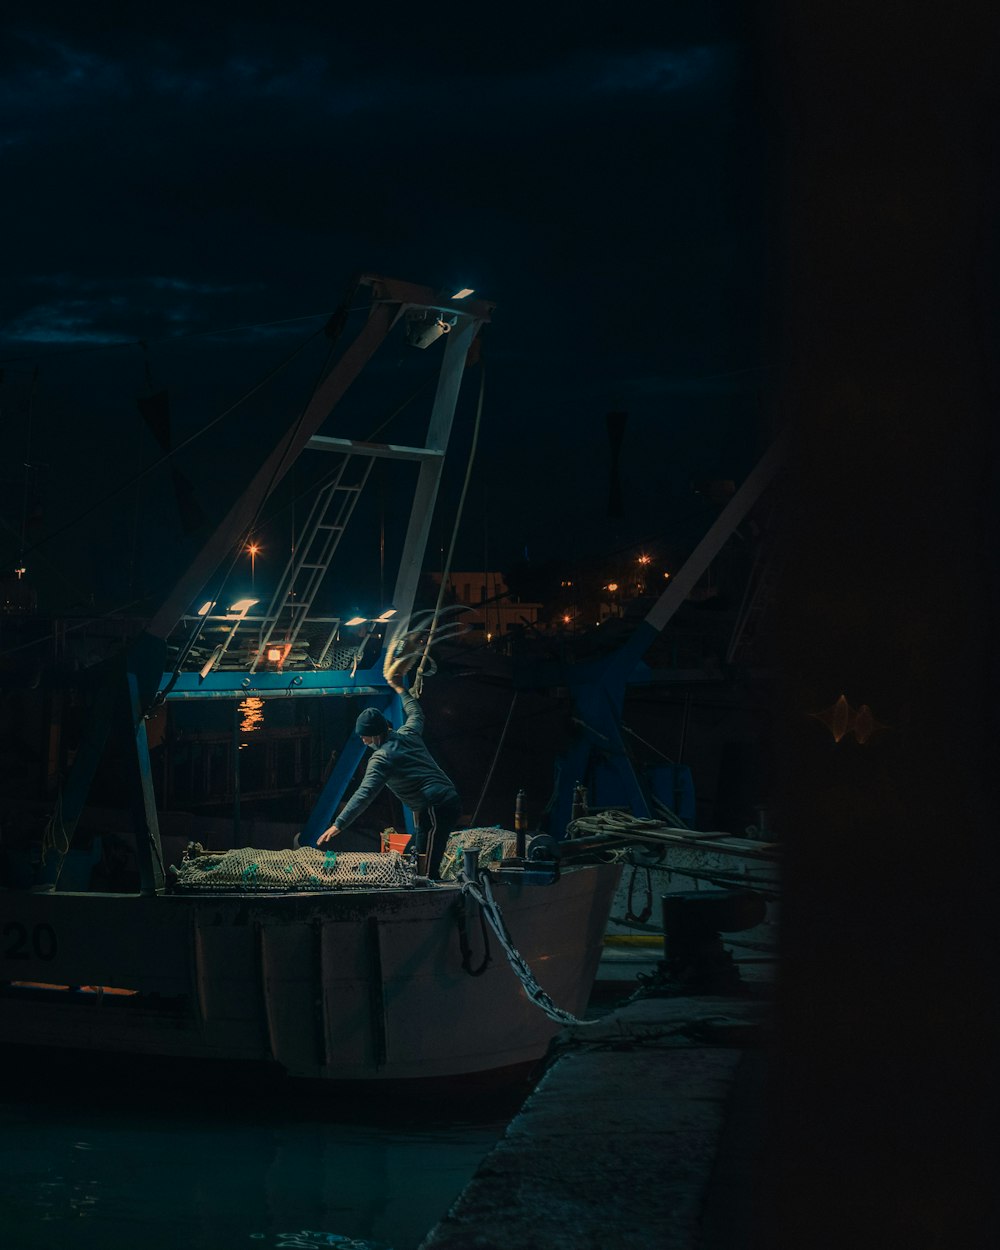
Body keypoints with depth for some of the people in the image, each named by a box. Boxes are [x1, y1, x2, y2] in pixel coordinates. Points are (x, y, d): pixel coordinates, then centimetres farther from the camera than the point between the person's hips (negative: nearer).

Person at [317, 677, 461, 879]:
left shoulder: (381, 758, -13)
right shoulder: (408, 734, 10)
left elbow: (364, 794, -22)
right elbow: (416, 713, 35)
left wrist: (338, 825, -26)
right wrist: (400, 689, 49)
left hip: (434, 808, -10)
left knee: (426, 871, -13)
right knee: (423, 867, 12)